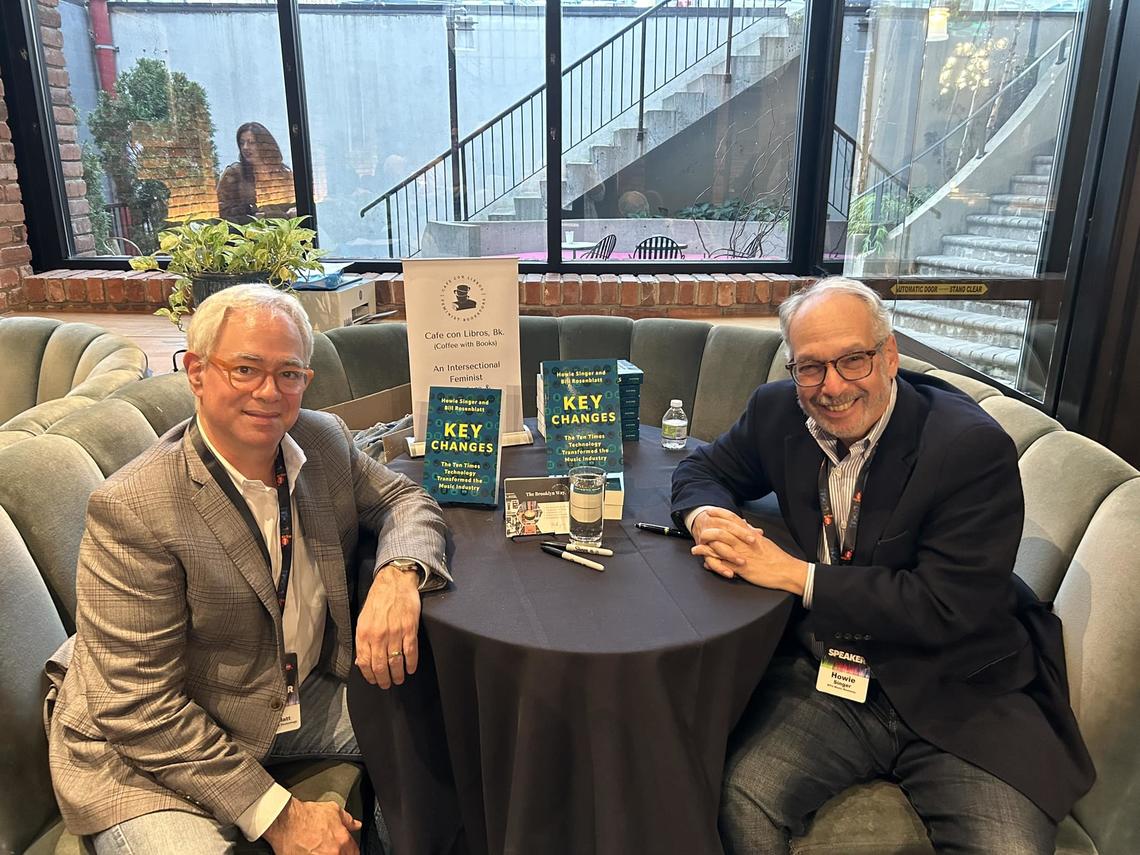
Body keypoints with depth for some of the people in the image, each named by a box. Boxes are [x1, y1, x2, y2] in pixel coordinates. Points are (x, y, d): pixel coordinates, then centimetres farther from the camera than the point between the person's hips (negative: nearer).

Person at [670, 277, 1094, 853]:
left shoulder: (974, 446, -15)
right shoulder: (779, 412, 0)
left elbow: (949, 607, -18)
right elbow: (702, 468, 15)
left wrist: (794, 573, -18)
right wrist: (706, 516, -10)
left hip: (957, 694, -2)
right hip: (824, 677, 2)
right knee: (739, 801, -22)